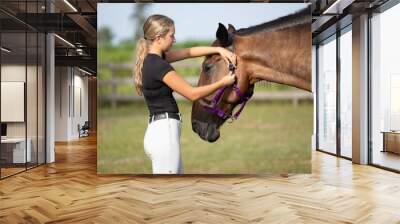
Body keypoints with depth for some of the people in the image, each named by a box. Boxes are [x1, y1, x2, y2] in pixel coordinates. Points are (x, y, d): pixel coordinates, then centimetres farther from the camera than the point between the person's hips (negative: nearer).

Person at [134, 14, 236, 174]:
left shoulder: (152, 59, 10)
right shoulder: (158, 65, -18)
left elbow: (189, 52, 16)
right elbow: (193, 94, -14)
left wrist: (219, 49, 8)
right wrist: (223, 82, -3)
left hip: (159, 132, 10)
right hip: (164, 133, -10)